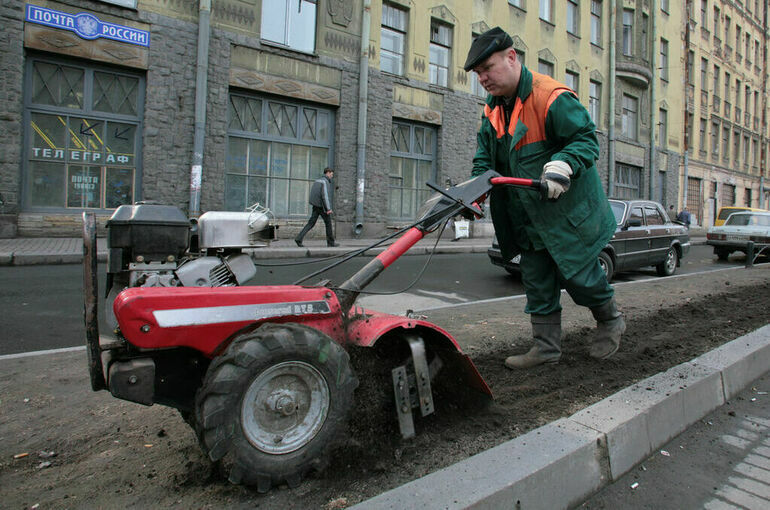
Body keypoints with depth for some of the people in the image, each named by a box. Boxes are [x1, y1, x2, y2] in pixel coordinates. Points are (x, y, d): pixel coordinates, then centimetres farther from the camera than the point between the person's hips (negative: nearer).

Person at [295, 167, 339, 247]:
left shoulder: (317, 180, 17)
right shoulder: (325, 181, -11)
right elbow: (325, 195, -22)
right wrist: (328, 209, -24)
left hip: (315, 205, 8)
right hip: (322, 206, -8)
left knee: (311, 223, 4)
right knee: (328, 223, 6)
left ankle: (299, 238, -9)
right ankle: (330, 242, 14)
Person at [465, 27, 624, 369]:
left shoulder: (552, 97, -18)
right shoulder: (493, 111, 7)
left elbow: (586, 138, -18)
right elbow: (484, 158, 10)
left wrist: (562, 165, -37)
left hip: (568, 210, -7)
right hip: (527, 216, 7)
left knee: (578, 274, 1)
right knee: (536, 281, 8)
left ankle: (610, 321, 32)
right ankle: (546, 346, 19)